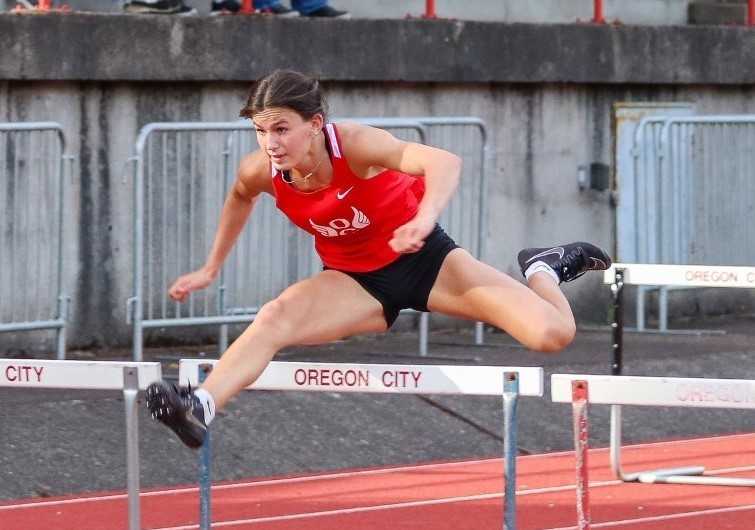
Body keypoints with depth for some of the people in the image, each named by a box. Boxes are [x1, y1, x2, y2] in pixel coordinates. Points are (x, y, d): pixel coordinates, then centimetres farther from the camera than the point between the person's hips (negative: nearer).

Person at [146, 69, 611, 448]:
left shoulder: (354, 146, -31)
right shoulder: (261, 173, -16)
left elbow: (444, 162, -48)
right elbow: (239, 197, 12)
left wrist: (423, 221, -67)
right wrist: (212, 269, 16)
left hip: (424, 260, -3)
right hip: (356, 282, 3)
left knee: (552, 334, -12)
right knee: (274, 319, -29)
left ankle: (543, 270, 22)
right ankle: (201, 407, -42)